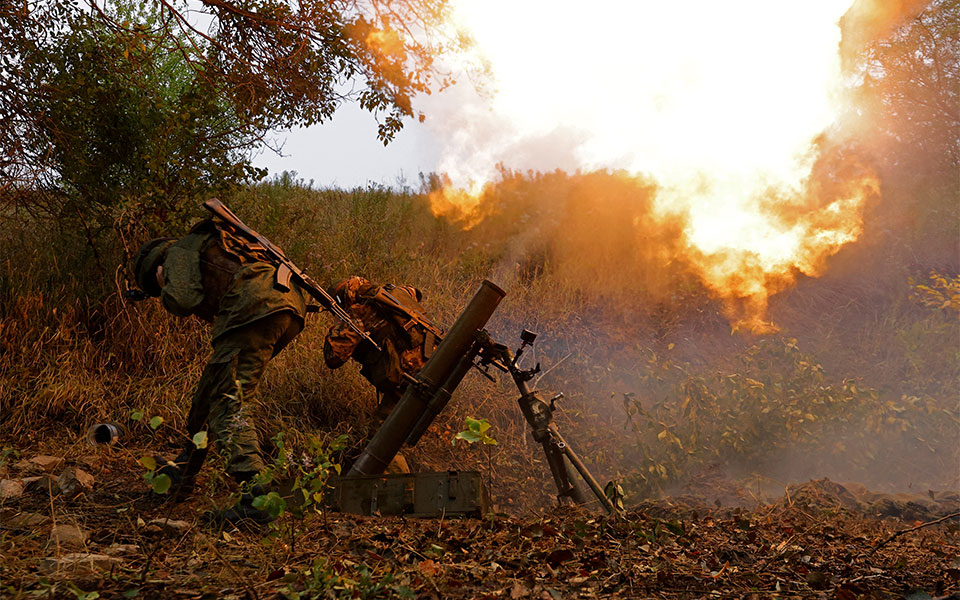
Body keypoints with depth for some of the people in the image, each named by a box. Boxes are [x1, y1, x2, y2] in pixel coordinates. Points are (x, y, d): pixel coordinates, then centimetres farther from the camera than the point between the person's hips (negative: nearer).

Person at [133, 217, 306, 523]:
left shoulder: (178, 251, 13)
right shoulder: (214, 246, 39)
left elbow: (184, 300, -6)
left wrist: (167, 291, 14)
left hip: (256, 308, -9)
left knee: (229, 405, -11)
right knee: (214, 385, 23)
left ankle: (256, 495, -27)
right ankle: (185, 470, 35)